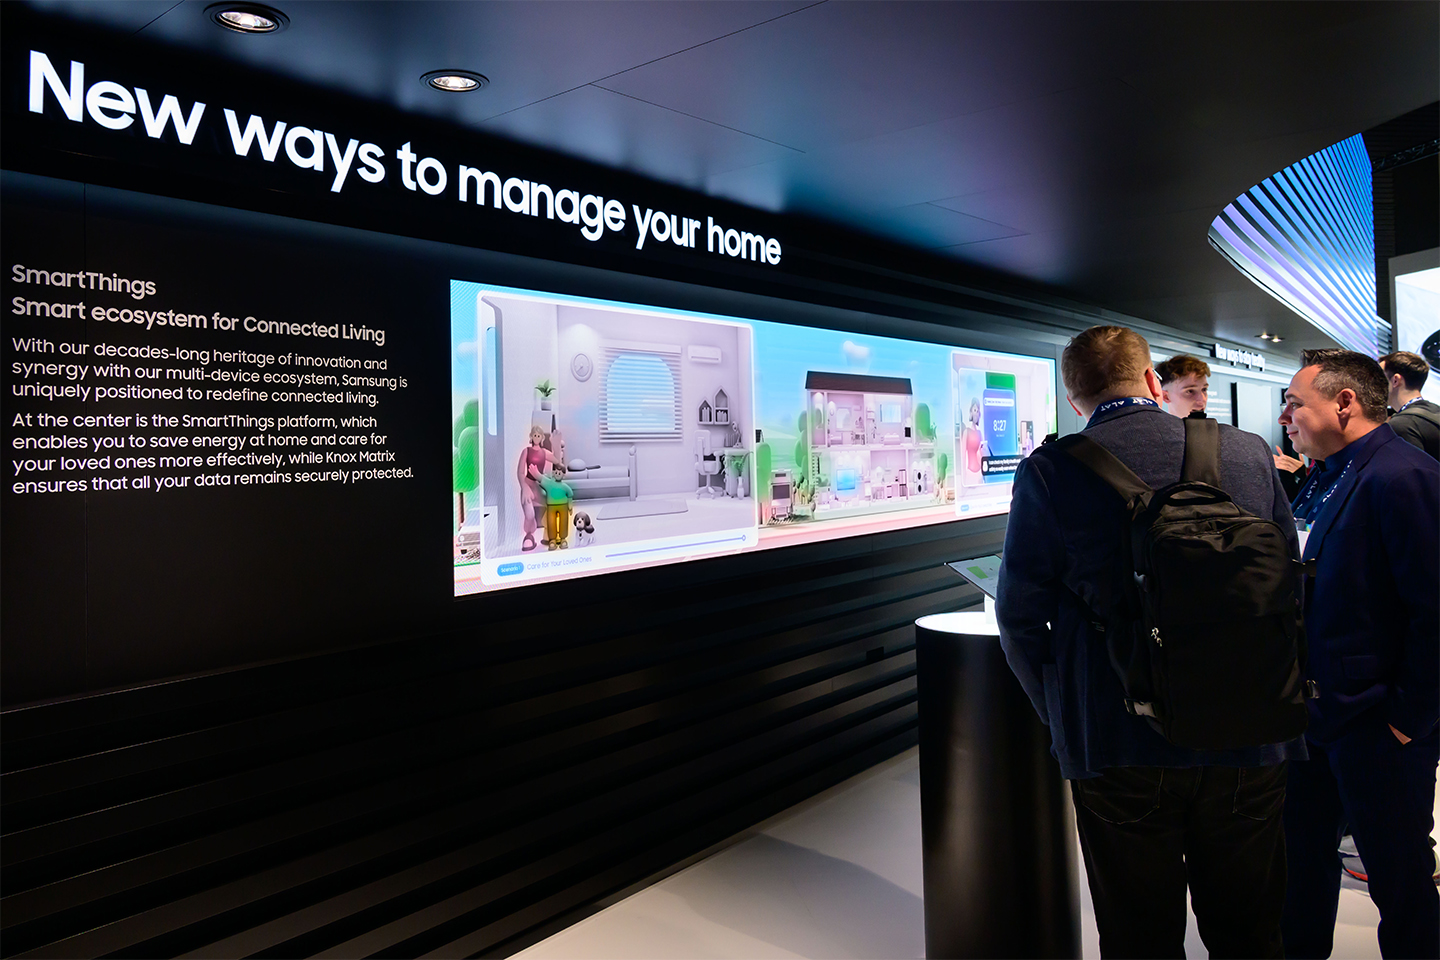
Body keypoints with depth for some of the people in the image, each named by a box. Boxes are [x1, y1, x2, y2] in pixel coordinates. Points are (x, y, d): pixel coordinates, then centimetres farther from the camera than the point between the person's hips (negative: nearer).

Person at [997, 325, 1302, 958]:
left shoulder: (1049, 472, -9)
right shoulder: (1249, 453, 1)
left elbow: (1021, 619, -6)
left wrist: (1064, 718, 8)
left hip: (1118, 748, -3)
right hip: (1250, 743, 3)